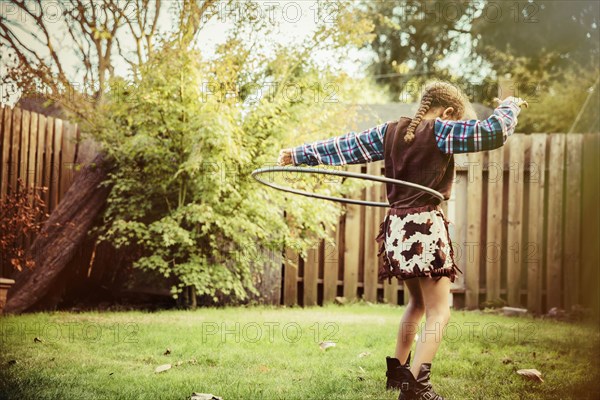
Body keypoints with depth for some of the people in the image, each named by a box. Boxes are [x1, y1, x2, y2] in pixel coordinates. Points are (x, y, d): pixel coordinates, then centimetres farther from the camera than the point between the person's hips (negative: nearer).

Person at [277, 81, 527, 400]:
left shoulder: (390, 131, 10)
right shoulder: (440, 132, -7)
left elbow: (345, 145, 15)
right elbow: (493, 132, -11)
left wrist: (300, 153, 24)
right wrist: (509, 106, 9)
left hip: (397, 227, 7)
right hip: (426, 226, -7)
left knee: (418, 303, 25)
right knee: (439, 311, -4)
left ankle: (397, 370, 32)